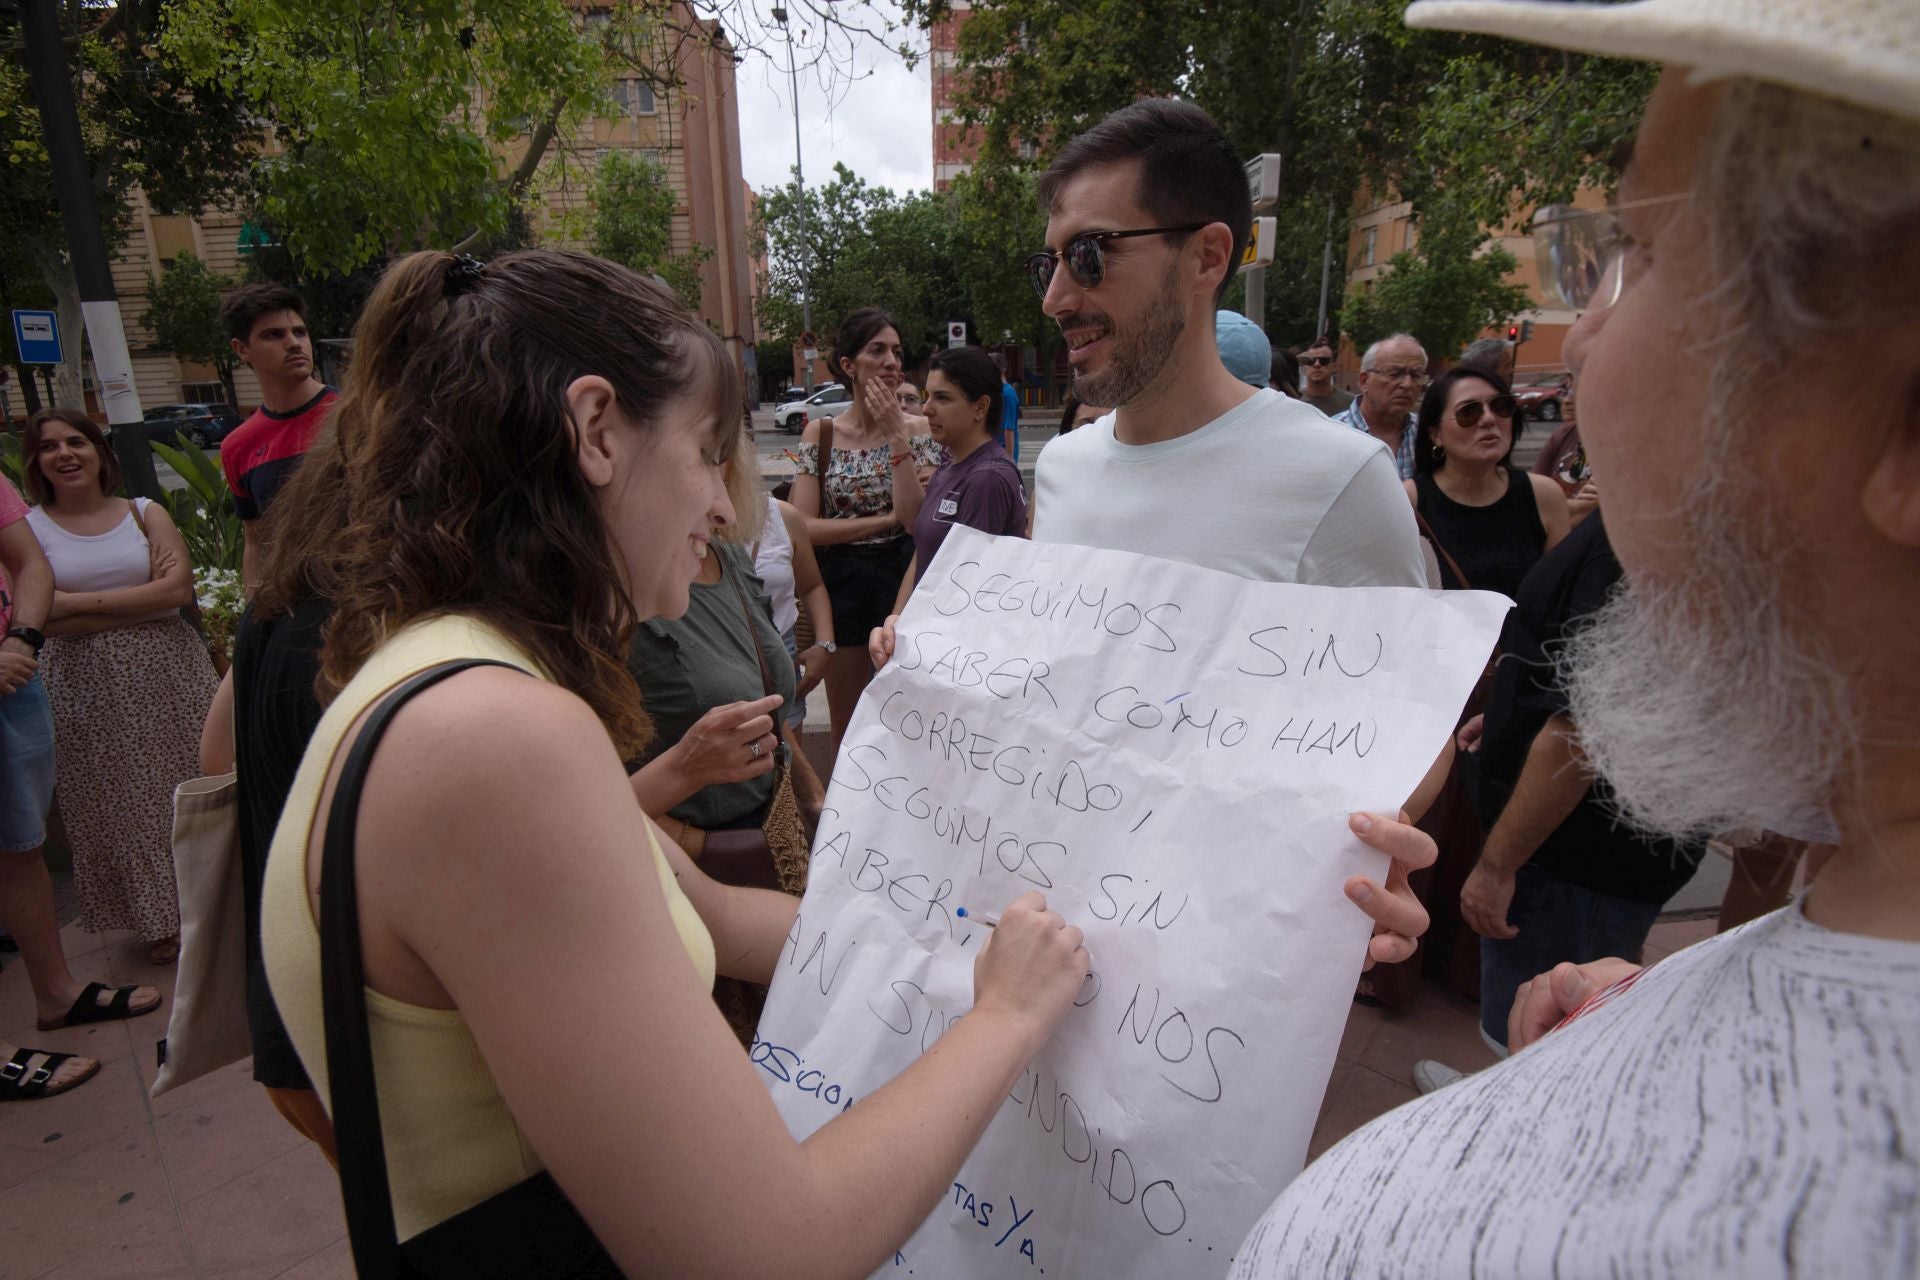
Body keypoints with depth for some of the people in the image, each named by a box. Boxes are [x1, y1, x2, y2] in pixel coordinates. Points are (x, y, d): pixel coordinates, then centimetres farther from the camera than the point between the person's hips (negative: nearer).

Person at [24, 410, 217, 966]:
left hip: (169, 675, 0)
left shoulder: (145, 513, 4)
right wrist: (146, 595, -14)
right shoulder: (27, 529, 2)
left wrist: (81, 601, -11)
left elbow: (180, 590, -9)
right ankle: (161, 919, 21)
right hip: (88, 687, 0)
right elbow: (47, 618, -10)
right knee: (121, 803, 7)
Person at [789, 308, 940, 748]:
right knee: (847, 731, 13)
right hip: (841, 585, 1)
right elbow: (804, 527, -10)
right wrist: (887, 519, -13)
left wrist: (898, 436, -18)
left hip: (902, 580, -1)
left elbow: (919, 519, -15)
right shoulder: (819, 434, -1)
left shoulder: (917, 429, -2)